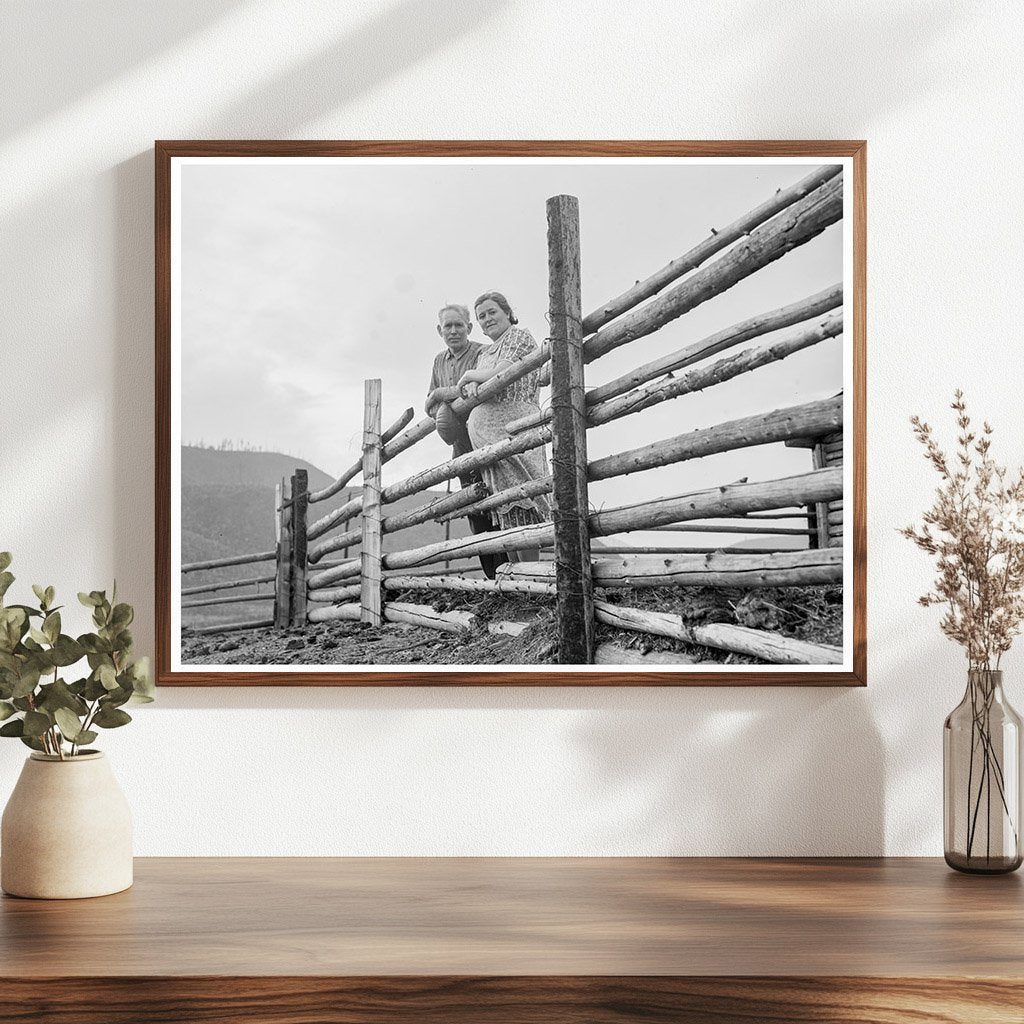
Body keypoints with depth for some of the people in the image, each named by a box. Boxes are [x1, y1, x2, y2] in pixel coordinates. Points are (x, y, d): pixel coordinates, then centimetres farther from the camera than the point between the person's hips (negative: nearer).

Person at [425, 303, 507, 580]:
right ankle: (493, 577, 15)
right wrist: (438, 412, -7)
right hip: (461, 446, 7)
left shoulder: (482, 353, -10)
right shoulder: (440, 360, 14)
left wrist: (441, 394, -18)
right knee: (475, 515, 9)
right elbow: (430, 401, 18)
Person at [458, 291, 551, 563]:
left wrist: (471, 375, 1)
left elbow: (503, 373, -12)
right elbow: (469, 384, 17)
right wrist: (471, 386, -7)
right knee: (506, 511, 4)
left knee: (521, 508, -14)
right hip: (486, 433, 9)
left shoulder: (519, 336, 2)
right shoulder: (485, 353, 26)